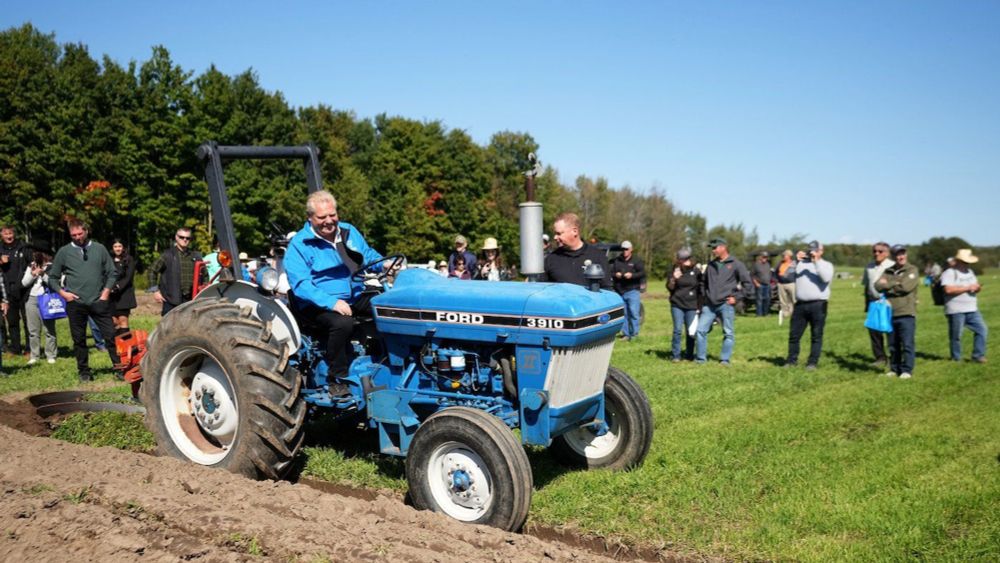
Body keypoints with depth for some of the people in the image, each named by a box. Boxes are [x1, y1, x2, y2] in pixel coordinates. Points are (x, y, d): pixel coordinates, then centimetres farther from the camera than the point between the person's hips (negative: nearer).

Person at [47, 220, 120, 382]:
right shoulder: (64, 252, 4)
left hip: (99, 302, 0)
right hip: (75, 303, 1)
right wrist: (62, 292, -2)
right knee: (79, 340, 8)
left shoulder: (99, 248, 5)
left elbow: (111, 272, 8)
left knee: (111, 335, -3)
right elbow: (52, 277, 11)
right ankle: (84, 371, 20)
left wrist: (106, 291, -2)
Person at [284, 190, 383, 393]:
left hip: (356, 297, 6)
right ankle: (337, 379, -18)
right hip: (318, 305, -6)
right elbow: (301, 284, -18)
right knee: (342, 322, -36)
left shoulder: (348, 231, 12)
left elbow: (369, 255, 21)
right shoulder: (299, 245, -9)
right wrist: (332, 302, -31)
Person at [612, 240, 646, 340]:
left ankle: (634, 333, -1)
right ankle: (626, 333, 14)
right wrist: (615, 275, -8)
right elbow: (611, 272, 14)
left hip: (633, 291, -4)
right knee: (623, 313, 6)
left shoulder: (636, 260, 4)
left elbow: (642, 273, -5)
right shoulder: (617, 260, 14)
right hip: (620, 292, 4)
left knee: (633, 312, -9)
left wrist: (632, 275, -20)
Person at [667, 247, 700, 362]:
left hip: (692, 306, 0)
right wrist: (674, 278, -17)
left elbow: (700, 289, 8)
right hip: (677, 305, 0)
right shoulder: (675, 271, 3)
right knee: (678, 330, -5)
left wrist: (699, 305, 7)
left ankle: (689, 354, 15)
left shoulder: (696, 271, 2)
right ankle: (675, 355, 2)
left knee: (690, 331, 3)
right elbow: (669, 288, 3)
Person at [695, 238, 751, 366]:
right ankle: (701, 358, 8)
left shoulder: (735, 264, -2)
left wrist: (736, 298, -7)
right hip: (709, 305, 5)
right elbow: (703, 282, 28)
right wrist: (704, 296, 16)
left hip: (726, 304, -4)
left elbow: (747, 283, -3)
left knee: (728, 333, 1)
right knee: (700, 330, -1)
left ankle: (725, 359, 9)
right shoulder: (711, 265, 14)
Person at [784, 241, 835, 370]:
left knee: (816, 335, 1)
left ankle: (813, 362, 7)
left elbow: (826, 278, -14)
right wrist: (796, 260, -6)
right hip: (800, 304, 3)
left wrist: (817, 261, -14)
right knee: (794, 334, 5)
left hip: (818, 304, -3)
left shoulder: (826, 265, 7)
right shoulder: (801, 263, 15)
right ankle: (792, 359, 14)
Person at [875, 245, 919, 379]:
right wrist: (896, 284, -10)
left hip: (906, 314, -5)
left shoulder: (912, 270, 1)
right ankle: (894, 369, 18)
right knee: (893, 345, 10)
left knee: (907, 344, -5)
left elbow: (906, 287, -15)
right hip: (890, 314, 5)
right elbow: (878, 285, 1)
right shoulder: (888, 271, 15)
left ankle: (907, 370, 1)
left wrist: (888, 285, -3)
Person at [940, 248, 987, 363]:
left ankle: (978, 356, 8)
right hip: (956, 311, -7)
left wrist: (978, 288, -2)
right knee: (956, 336, 0)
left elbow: (975, 286, 23)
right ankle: (956, 359, 13)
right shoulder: (949, 273, -8)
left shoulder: (970, 272, 18)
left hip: (972, 309, 7)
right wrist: (967, 288, -16)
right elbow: (948, 289, -22)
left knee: (982, 329, -1)